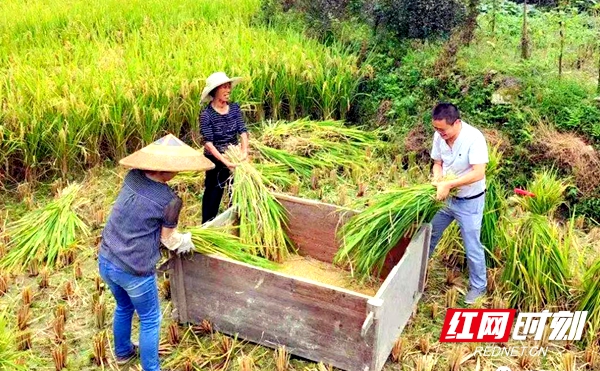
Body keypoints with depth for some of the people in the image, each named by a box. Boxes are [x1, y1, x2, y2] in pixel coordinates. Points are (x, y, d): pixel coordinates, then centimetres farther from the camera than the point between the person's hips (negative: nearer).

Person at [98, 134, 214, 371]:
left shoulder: (132, 177, -4)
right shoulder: (170, 200, -20)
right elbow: (168, 240, -5)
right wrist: (186, 241, 17)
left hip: (105, 261, 7)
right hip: (133, 271, -7)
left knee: (123, 307, 32)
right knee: (150, 320, 16)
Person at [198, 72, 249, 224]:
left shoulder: (235, 108, -3)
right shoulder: (206, 114, -16)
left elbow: (243, 131, -10)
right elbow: (208, 143, -21)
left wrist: (245, 151, -27)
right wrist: (225, 162, -30)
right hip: (215, 160, -4)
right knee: (214, 195, 7)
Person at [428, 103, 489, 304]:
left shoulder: (474, 138, -28)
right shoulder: (439, 136, -10)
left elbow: (478, 173, -32)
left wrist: (449, 184, -35)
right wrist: (437, 181, -17)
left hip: (469, 201, -6)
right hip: (446, 197, 6)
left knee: (472, 246, 6)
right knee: (429, 235, 17)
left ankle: (478, 286, 28)